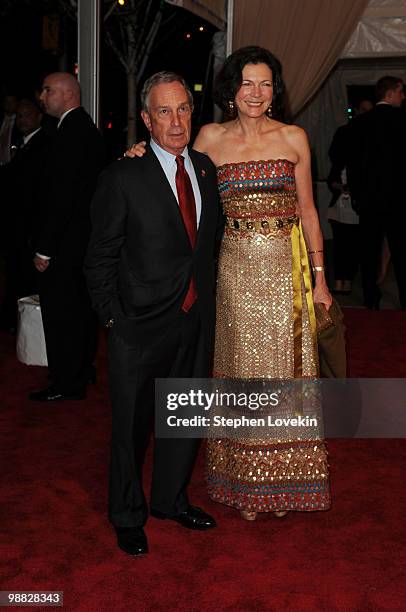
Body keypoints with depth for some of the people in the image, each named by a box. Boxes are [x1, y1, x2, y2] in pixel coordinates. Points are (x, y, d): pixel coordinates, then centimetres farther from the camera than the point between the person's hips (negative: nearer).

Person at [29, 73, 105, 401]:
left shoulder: (71, 133, -19)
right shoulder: (88, 128, 12)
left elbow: (62, 194, -24)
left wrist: (45, 248, -20)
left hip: (65, 240, -10)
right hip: (86, 235, 10)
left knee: (60, 310, -1)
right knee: (81, 306, 19)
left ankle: (67, 383, 8)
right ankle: (84, 368, 33)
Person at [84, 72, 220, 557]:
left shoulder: (205, 168, 5)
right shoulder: (124, 177, -12)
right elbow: (100, 257, -8)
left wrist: (205, 301, 7)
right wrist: (111, 317, -10)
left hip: (196, 321, 6)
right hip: (140, 326, -5)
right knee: (132, 425, 9)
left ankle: (171, 499, 41)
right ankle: (127, 516, 31)